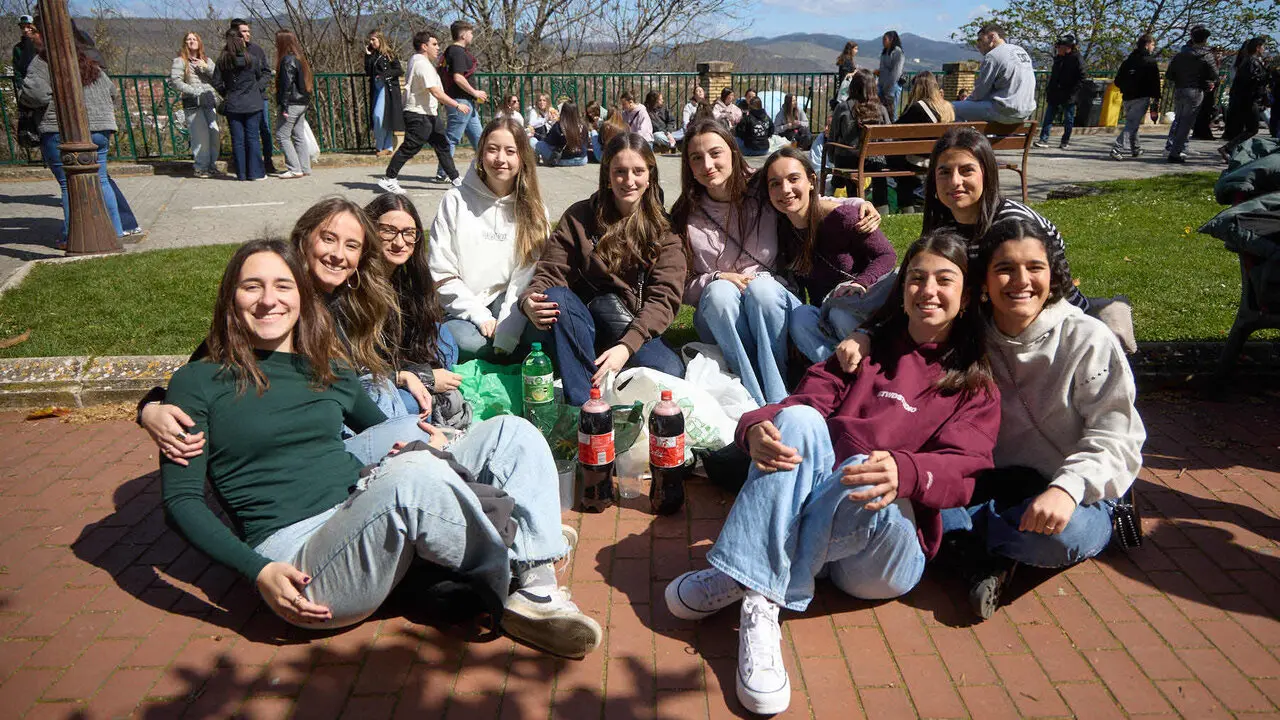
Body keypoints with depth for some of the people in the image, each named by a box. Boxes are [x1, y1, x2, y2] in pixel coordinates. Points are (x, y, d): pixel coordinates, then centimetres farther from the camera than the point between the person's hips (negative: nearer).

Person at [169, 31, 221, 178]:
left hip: (210, 102, 4)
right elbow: (175, 81, -6)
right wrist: (194, 91, -11)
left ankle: (212, 165, 10)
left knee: (214, 134, -2)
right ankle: (200, 167, -3)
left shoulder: (207, 60, 20)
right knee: (200, 136, -11)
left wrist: (206, 67, -6)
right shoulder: (180, 61, 6)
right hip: (193, 104, -4)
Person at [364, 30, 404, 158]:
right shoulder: (373, 55, 15)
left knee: (379, 116, -14)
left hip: (387, 88, -7)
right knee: (376, 117, 4)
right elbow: (368, 72, 7)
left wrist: (384, 75, -15)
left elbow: (399, 71, -7)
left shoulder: (389, 54, -3)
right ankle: (388, 148, 8)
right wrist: (367, 55, 2)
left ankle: (380, 146, -1)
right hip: (376, 89, 7)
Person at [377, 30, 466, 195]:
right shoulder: (422, 64, -18)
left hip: (430, 113, 11)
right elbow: (436, 92, -24)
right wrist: (457, 105, -21)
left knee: (442, 145, 11)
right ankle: (388, 178, 2)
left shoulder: (416, 60, 13)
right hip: (418, 114, -11)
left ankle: (455, 178, 16)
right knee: (409, 147, -6)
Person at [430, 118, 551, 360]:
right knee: (467, 341, -34)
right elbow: (441, 273, -2)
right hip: (465, 310, -1)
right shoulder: (456, 201, 2)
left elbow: (526, 277, -5)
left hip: (510, 304, 1)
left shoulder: (533, 209, 6)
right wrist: (481, 316, -12)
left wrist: (506, 333, -18)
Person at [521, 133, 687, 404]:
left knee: (670, 373, -31)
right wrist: (529, 300, -28)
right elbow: (549, 273, -3)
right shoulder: (580, 217, 7)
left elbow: (664, 297, -9)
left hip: (636, 331, -1)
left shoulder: (664, 229, 2)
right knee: (556, 297, -31)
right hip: (583, 326, 1)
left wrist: (626, 346, -26)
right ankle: (583, 405, -36)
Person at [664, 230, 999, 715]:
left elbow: (961, 472, -7)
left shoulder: (977, 388, 12)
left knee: (866, 476, -35)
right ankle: (758, 602, -35)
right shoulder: (866, 350, 21)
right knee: (799, 422, -27)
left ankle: (745, 586, -25)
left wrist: (904, 473, -32)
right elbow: (806, 400, 4)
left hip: (887, 544, -2)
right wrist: (756, 428, -21)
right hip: (798, 519, 3)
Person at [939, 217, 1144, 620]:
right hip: (997, 485, 3)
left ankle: (966, 540, -11)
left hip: (1078, 497, -2)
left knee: (1060, 536, -39)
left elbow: (1116, 438, -16)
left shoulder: (1088, 340, -9)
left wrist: (1067, 487, -35)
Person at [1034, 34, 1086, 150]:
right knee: (1048, 117, 0)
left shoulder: (1077, 58, -9)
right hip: (1054, 95, 6)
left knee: (1068, 120, 6)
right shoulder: (1058, 58, 10)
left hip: (1068, 97, -6)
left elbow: (1082, 79, -12)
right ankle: (1044, 140, 1)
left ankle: (1065, 142, 15)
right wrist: (1048, 90, 10)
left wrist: (1072, 92, -19)